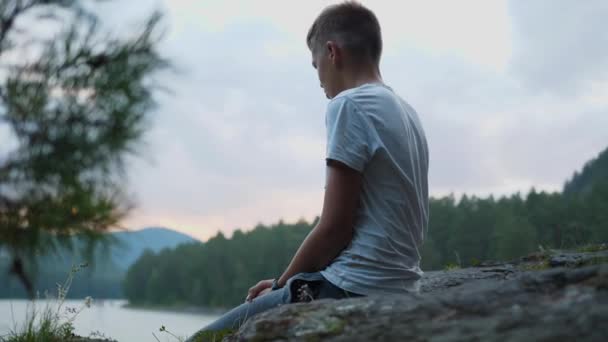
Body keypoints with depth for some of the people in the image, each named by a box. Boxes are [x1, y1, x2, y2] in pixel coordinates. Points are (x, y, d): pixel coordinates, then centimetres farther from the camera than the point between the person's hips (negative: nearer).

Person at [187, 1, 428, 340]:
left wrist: (281, 284, 1)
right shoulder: (407, 113, 14)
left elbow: (334, 228, -15)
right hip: (397, 290, 9)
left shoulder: (350, 105, -12)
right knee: (268, 298, 25)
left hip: (353, 290, -9)